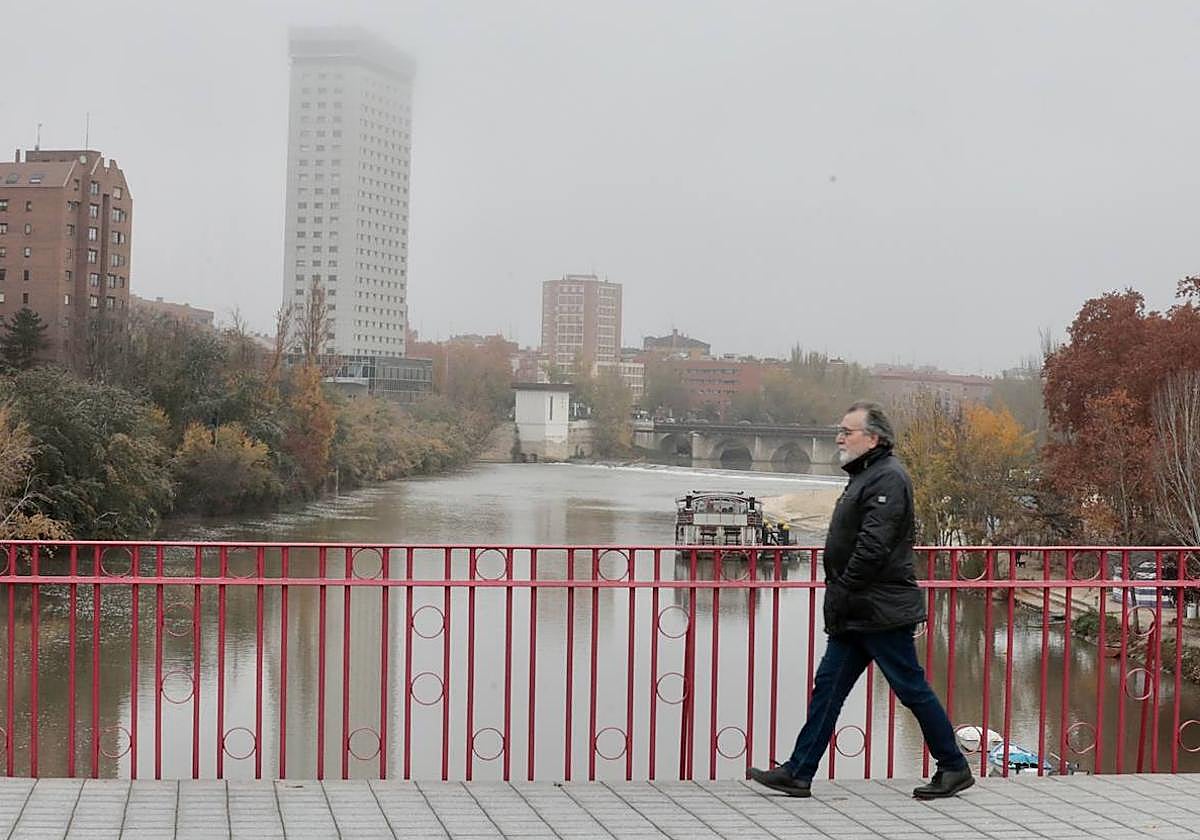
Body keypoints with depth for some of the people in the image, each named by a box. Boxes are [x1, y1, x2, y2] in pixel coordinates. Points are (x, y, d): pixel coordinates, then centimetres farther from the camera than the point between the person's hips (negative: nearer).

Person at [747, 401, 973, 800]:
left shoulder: (888, 479, -15)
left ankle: (954, 768, 13)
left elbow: (873, 547, -24)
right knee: (828, 686, 7)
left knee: (912, 688, 0)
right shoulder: (866, 476, 17)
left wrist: (842, 593, -19)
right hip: (858, 614, 10)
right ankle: (798, 774, 9)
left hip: (881, 612, -10)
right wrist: (839, 598, 15)